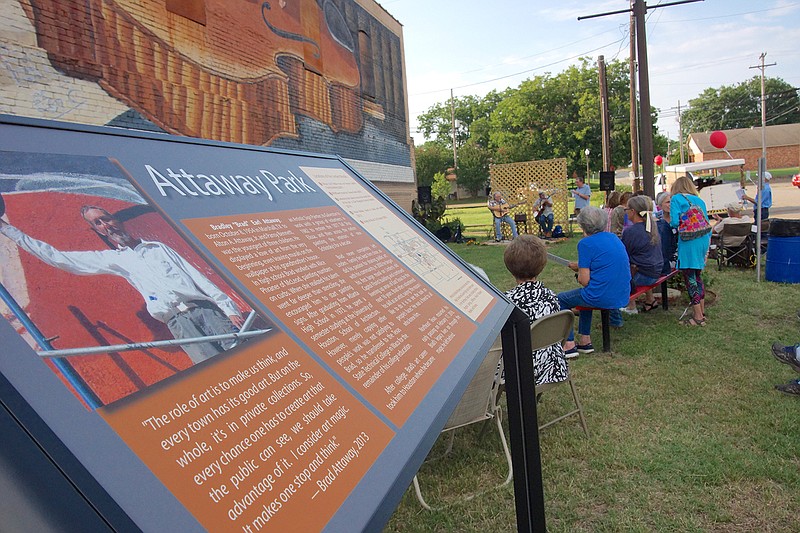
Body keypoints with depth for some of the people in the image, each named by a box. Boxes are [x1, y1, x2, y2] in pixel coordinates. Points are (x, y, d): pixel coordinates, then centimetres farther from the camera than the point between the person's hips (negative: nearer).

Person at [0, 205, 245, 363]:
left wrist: (230, 309, 6)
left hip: (205, 307, 2)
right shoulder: (111, 259, 21)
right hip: (178, 320, -1)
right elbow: (55, 256, 21)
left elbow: (199, 278, 16)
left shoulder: (158, 247, 24)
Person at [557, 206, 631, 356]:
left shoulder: (586, 243, -13)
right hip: (623, 297, 8)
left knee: (560, 300, 14)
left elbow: (584, 281, -15)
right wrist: (581, 267, 21)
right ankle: (585, 340, 32)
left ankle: (569, 345, 10)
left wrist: (579, 271, 6)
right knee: (586, 294, 34)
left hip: (601, 298, -8)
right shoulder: (613, 237, 10)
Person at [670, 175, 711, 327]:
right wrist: (707, 246, 23)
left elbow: (674, 222, -12)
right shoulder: (699, 200, 19)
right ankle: (701, 312, 26)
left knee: (690, 278, -2)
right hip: (703, 240, 7)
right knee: (697, 276, 19)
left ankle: (698, 318, 0)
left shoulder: (676, 199, -1)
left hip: (688, 242, -7)